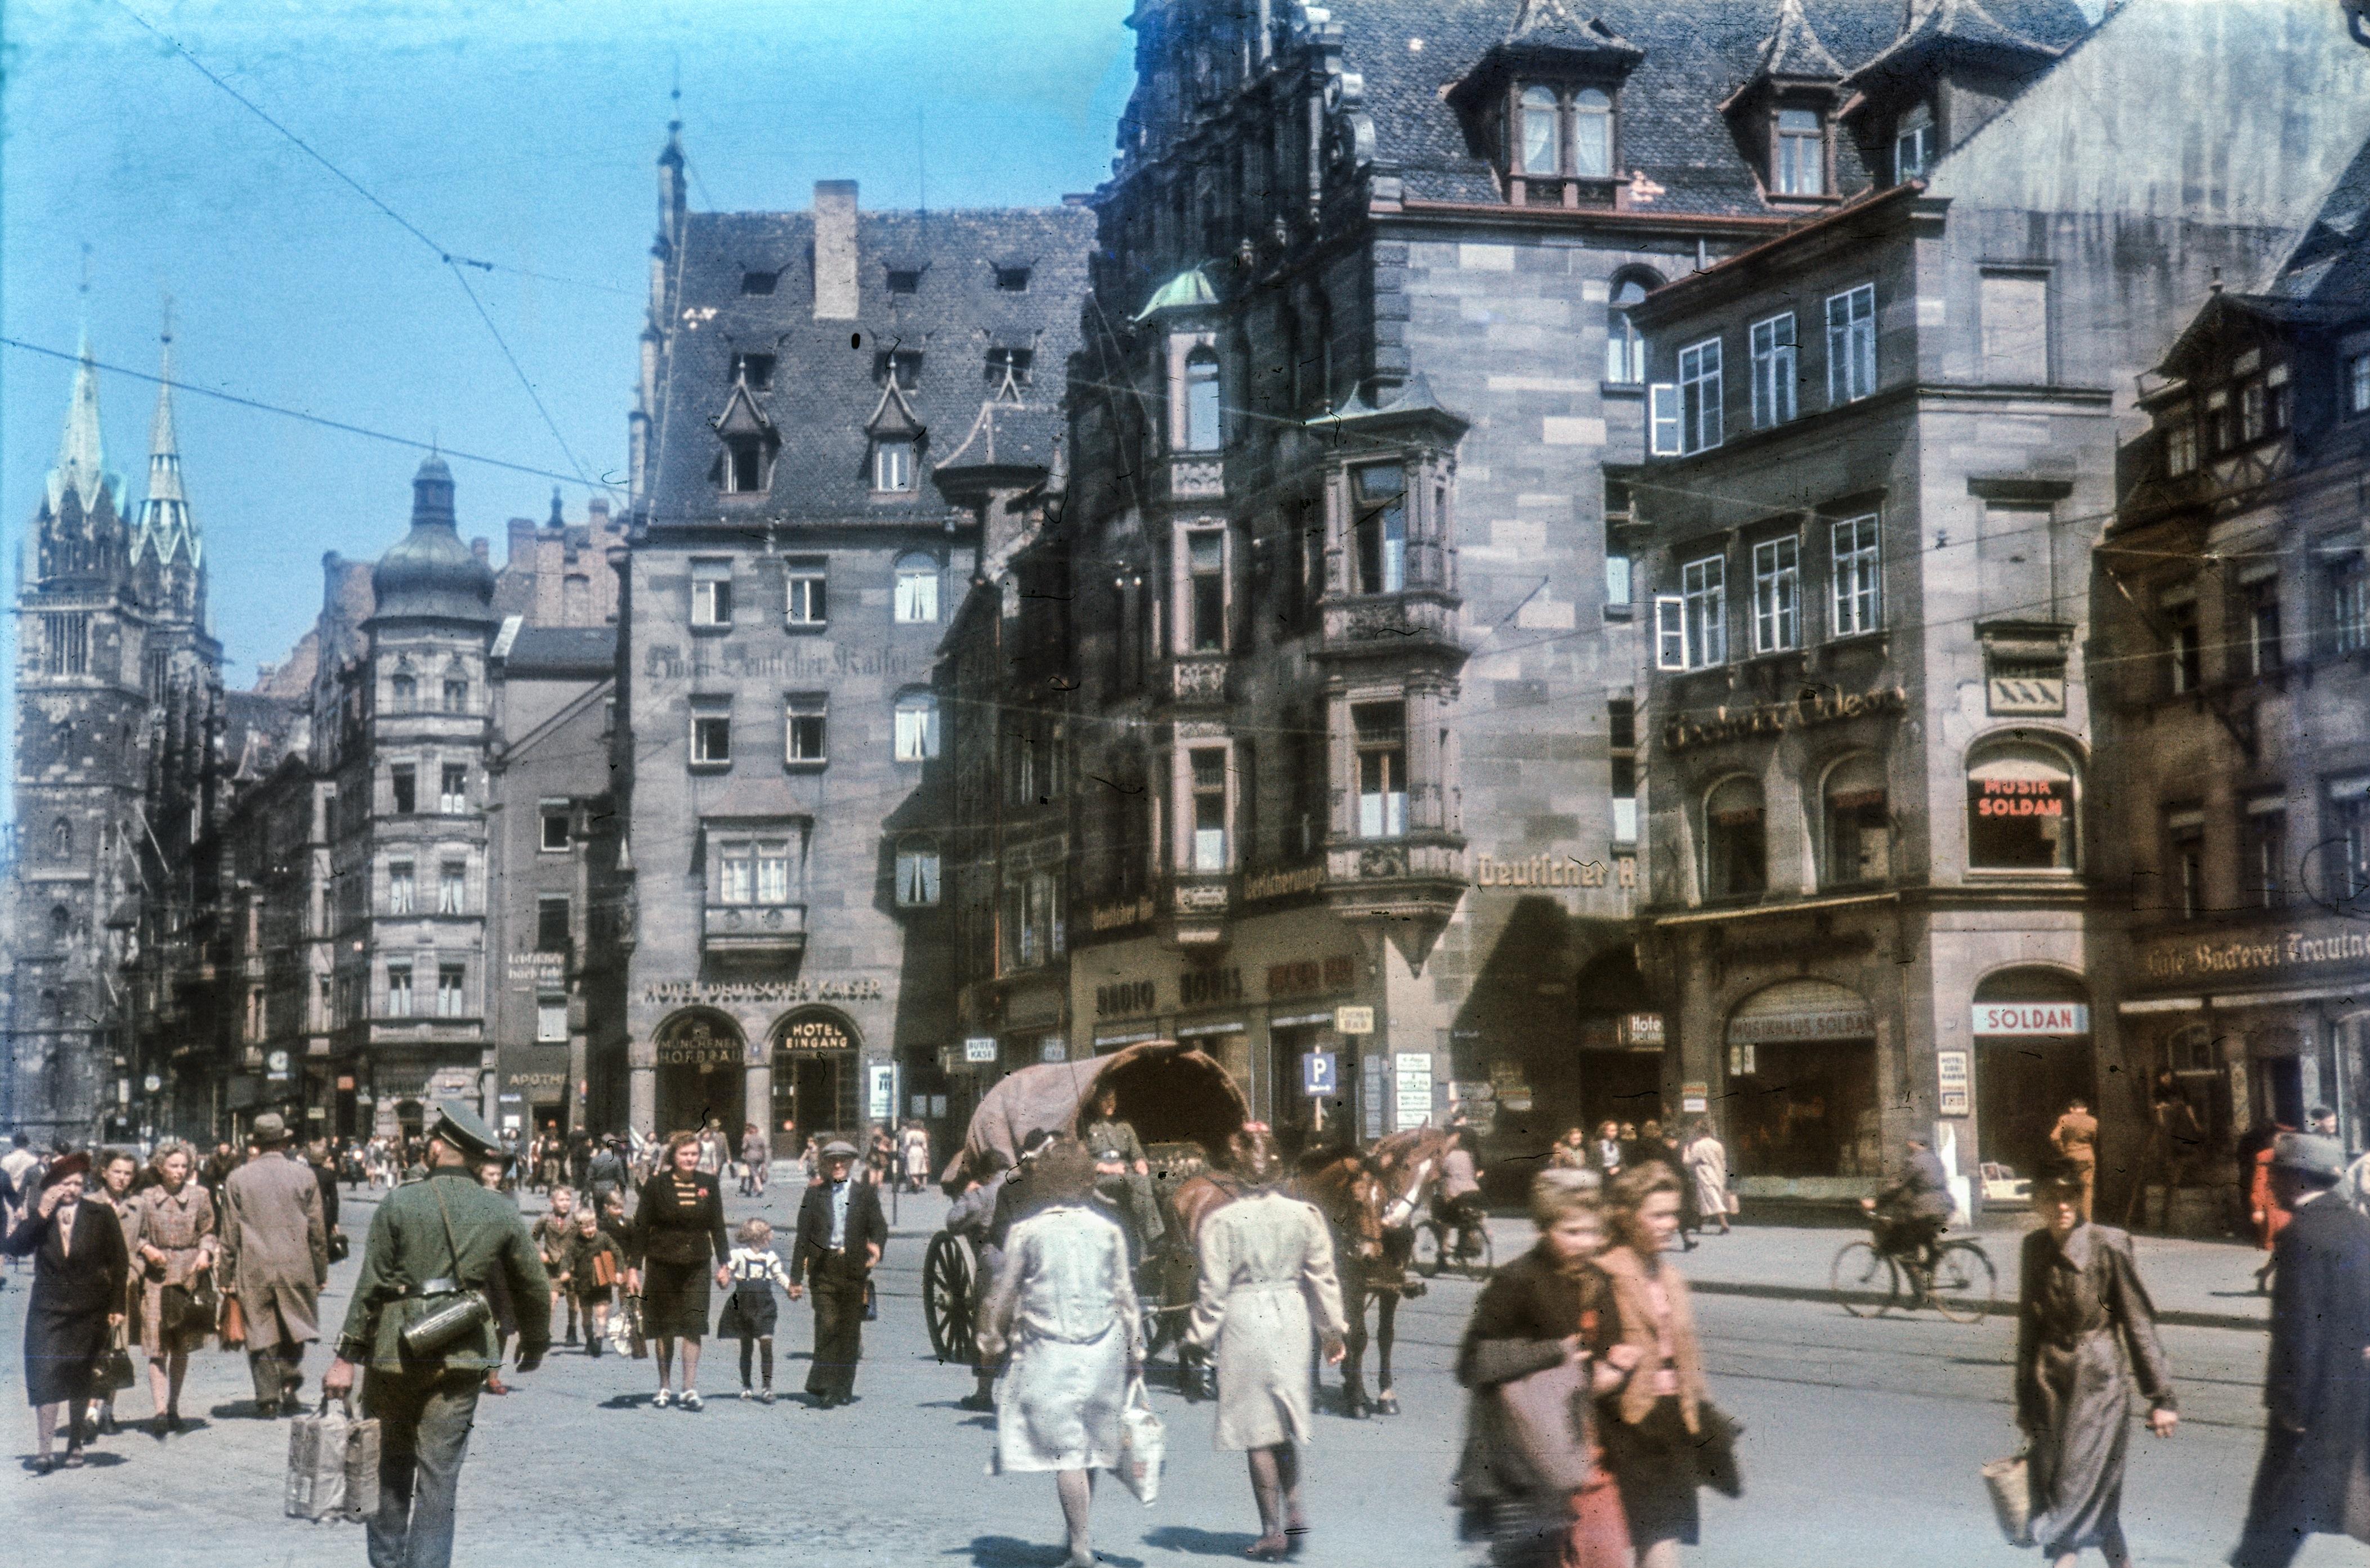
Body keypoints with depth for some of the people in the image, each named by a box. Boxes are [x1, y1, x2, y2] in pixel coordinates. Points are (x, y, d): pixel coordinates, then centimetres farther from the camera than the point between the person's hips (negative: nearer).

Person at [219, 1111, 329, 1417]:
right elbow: (317, 1229, 3)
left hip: (253, 1269, 0)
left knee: (260, 1333, 5)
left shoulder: (237, 1179, 0)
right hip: (297, 1266, 0)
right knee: (294, 1325, 15)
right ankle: (290, 1381, -1)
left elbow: (229, 1234, 2)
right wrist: (321, 1273, 11)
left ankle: (267, 1399, 5)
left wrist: (227, 1277, 8)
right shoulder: (304, 1175, -1)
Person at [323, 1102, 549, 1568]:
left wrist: (348, 1356, -2)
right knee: (440, 1475, 4)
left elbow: (370, 1286, -7)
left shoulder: (399, 1203, -6)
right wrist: (535, 1344, 26)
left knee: (391, 1466, 15)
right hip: (461, 1360, 1)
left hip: (395, 1355, -1)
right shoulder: (502, 1213, 1)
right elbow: (533, 1287, 9)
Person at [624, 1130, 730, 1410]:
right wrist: (633, 1267, -6)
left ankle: (690, 1389, -5)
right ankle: (664, 1388, 17)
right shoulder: (657, 1184, -3)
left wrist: (723, 1263, 8)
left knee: (694, 1326, -6)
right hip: (662, 1264, -1)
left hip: (696, 1266, 1)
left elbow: (717, 1226, 10)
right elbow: (641, 1227, -2)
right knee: (664, 1329, 6)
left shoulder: (708, 1183, 4)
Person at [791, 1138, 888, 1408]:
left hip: (855, 1267, 1)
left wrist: (876, 1245, -18)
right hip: (824, 1268, -1)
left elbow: (879, 1226, 5)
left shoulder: (866, 1193, 11)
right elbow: (803, 1237, 8)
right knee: (827, 1326, -11)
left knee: (850, 1330, 5)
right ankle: (823, 1388, -9)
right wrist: (796, 1277, 5)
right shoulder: (815, 1194, 10)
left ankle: (843, 1388, 15)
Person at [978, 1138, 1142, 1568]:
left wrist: (990, 1341, 15)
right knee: (1089, 1446, 14)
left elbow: (1003, 1294, 1)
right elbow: (1125, 1295, 7)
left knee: (1065, 1451, -3)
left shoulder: (1027, 1232, -5)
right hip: (1103, 1353, 3)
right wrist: (1135, 1349, 17)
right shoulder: (1107, 1231, 2)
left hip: (1049, 1352, -3)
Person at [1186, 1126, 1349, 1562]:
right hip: (1292, 1318, 4)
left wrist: (1201, 1338, 3)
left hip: (1244, 1322, -4)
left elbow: (1213, 1290, -7)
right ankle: (1294, 1511, 4)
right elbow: (1323, 1278, 5)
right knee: (1285, 1428, 18)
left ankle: (1273, 1532, 7)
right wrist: (1334, 1330, 15)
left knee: (1258, 1433, 3)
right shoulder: (1304, 1216, -1)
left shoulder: (1222, 1222, -10)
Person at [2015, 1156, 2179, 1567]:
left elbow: (2138, 1322, -7)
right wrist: (2025, 1400, 18)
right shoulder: (2034, 1246, 5)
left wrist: (2161, 1397, -6)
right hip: (2051, 1382, 5)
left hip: (2100, 1381, -5)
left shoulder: (2107, 1245, -11)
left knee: (2080, 1485, -9)